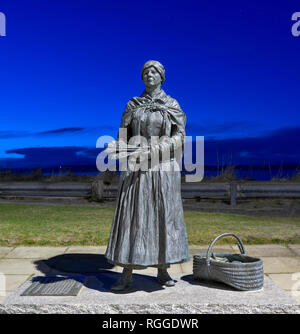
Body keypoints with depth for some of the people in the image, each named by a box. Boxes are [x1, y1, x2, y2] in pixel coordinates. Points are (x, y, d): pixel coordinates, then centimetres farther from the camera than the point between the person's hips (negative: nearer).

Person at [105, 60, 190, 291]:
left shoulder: (172, 105, 5)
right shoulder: (133, 105, 11)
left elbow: (179, 137, -3)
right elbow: (124, 136, 7)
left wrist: (153, 150, -18)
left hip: (163, 167, -1)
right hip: (137, 168, 1)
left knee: (164, 216, 0)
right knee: (132, 216, -3)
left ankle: (163, 270, 14)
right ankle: (127, 274, 4)